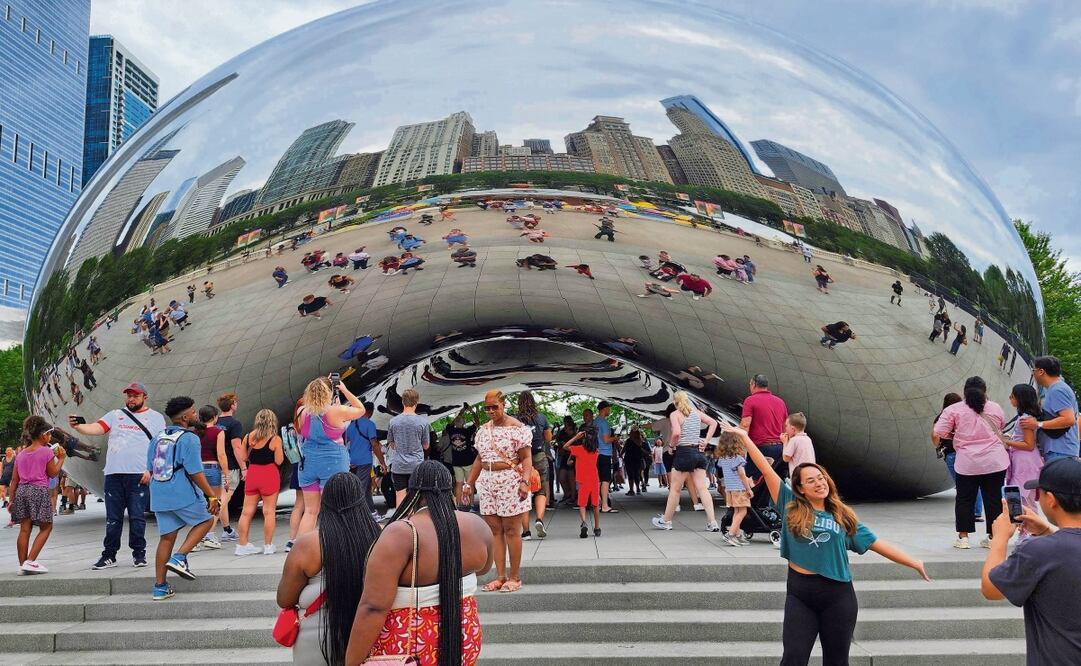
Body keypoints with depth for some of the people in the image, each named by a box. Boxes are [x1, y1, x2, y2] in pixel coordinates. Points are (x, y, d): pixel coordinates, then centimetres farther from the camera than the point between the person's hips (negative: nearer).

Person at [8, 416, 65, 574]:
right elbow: (53, 473, 0)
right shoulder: (47, 451, -3)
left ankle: (22, 564, 7)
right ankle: (30, 561, -7)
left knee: (24, 529, 6)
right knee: (46, 527, 3)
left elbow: (14, 480, 14)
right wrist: (60, 458, 12)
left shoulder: (21, 454, 14)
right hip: (39, 490, -6)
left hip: (21, 491, 6)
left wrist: (12, 500, 17)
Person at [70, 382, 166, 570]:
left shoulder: (155, 418, 8)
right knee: (112, 518, 7)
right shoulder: (115, 415, 15)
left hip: (139, 475, -3)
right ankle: (109, 556, 15)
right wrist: (77, 426, -20)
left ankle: (139, 554, 11)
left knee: (137, 517, 0)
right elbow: (95, 428, 0)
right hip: (113, 474, 3)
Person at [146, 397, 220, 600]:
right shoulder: (189, 439, -11)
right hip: (184, 494, -7)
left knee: (166, 538, 12)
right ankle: (179, 557, -2)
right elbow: (195, 472, -16)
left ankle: (160, 587, 13)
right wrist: (212, 496, -12)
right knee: (204, 522, 15)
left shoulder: (157, 438, 12)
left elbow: (150, 469, 17)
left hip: (159, 496, 7)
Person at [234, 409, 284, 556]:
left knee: (247, 511, 10)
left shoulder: (248, 437, 3)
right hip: (269, 475, -4)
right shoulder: (275, 439, -10)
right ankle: (268, 546, 6)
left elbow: (244, 457, 8)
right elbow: (279, 461, -9)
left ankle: (242, 544, 15)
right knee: (269, 511, 3)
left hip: (252, 475, 4)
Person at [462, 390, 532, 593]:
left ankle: (515, 577, 8)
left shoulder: (517, 428, -6)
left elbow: (526, 458, -9)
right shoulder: (483, 429, 13)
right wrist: (469, 483, 15)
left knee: (511, 531, -1)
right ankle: (501, 576, 13)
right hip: (487, 483, 6)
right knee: (494, 531, 6)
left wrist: (525, 481, -22)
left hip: (510, 482, -6)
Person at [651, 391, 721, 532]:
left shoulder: (675, 414, -8)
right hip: (699, 452, 5)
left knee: (675, 489, 6)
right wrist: (706, 441, 7)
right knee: (702, 488, 4)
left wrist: (671, 445, -4)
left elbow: (676, 433, -21)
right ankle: (712, 523, -2)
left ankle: (665, 521, 19)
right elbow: (713, 423, 10)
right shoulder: (696, 412, 10)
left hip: (684, 453, -5)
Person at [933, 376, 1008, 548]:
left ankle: (963, 537, 9)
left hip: (967, 463, -2)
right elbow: (1001, 428, 21)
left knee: (964, 499, 9)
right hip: (995, 462, 2)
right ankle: (993, 536, 16)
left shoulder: (954, 410, -3)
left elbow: (937, 433, -9)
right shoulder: (995, 408, 5)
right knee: (994, 498, 10)